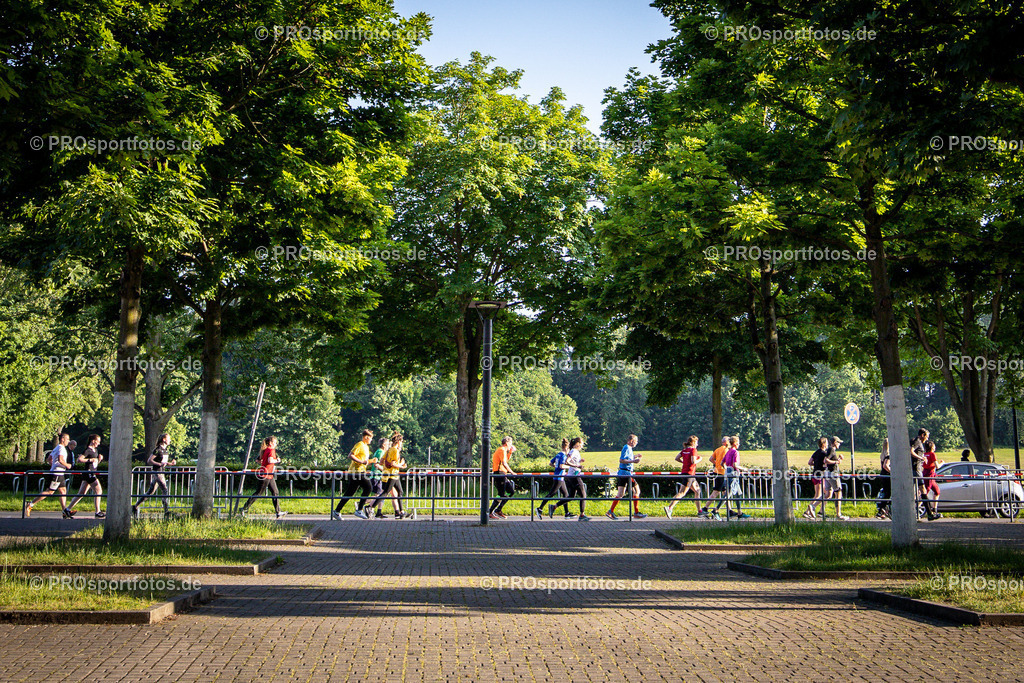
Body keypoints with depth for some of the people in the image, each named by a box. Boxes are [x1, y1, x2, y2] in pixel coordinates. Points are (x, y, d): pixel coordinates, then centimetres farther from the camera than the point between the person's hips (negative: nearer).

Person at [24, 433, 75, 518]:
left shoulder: (56, 448, 18)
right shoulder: (61, 448, -13)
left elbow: (48, 459, 22)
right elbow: (60, 460, -28)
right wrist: (67, 465, -14)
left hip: (59, 474, 11)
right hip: (56, 474, -11)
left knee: (63, 491, 8)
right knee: (49, 492, -8)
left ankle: (64, 510, 6)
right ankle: (30, 505, -5)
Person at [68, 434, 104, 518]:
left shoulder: (95, 450, 17)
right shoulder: (88, 450, -11)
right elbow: (79, 459, -19)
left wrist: (99, 459, 7)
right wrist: (90, 460, -19)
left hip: (92, 474, 9)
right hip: (88, 473, -9)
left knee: (81, 494, 10)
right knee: (98, 490, -10)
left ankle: (68, 509, 14)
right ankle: (98, 512, -10)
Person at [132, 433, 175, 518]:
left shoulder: (165, 450, 14)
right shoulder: (158, 450, -12)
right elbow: (149, 461, -14)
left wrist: (171, 463, 6)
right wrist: (160, 464, -23)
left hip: (161, 472, 9)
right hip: (156, 472, -9)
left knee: (150, 492, 11)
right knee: (164, 490, -12)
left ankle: (136, 506, 18)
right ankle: (166, 510, -12)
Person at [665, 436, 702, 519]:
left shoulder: (684, 450, 12)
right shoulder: (693, 450, -10)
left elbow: (677, 458, 9)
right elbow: (693, 461, -22)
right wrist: (699, 459, -4)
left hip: (684, 472, 9)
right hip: (689, 473, -9)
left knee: (697, 490, 18)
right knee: (682, 492, -12)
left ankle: (699, 511, 22)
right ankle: (669, 507, -21)